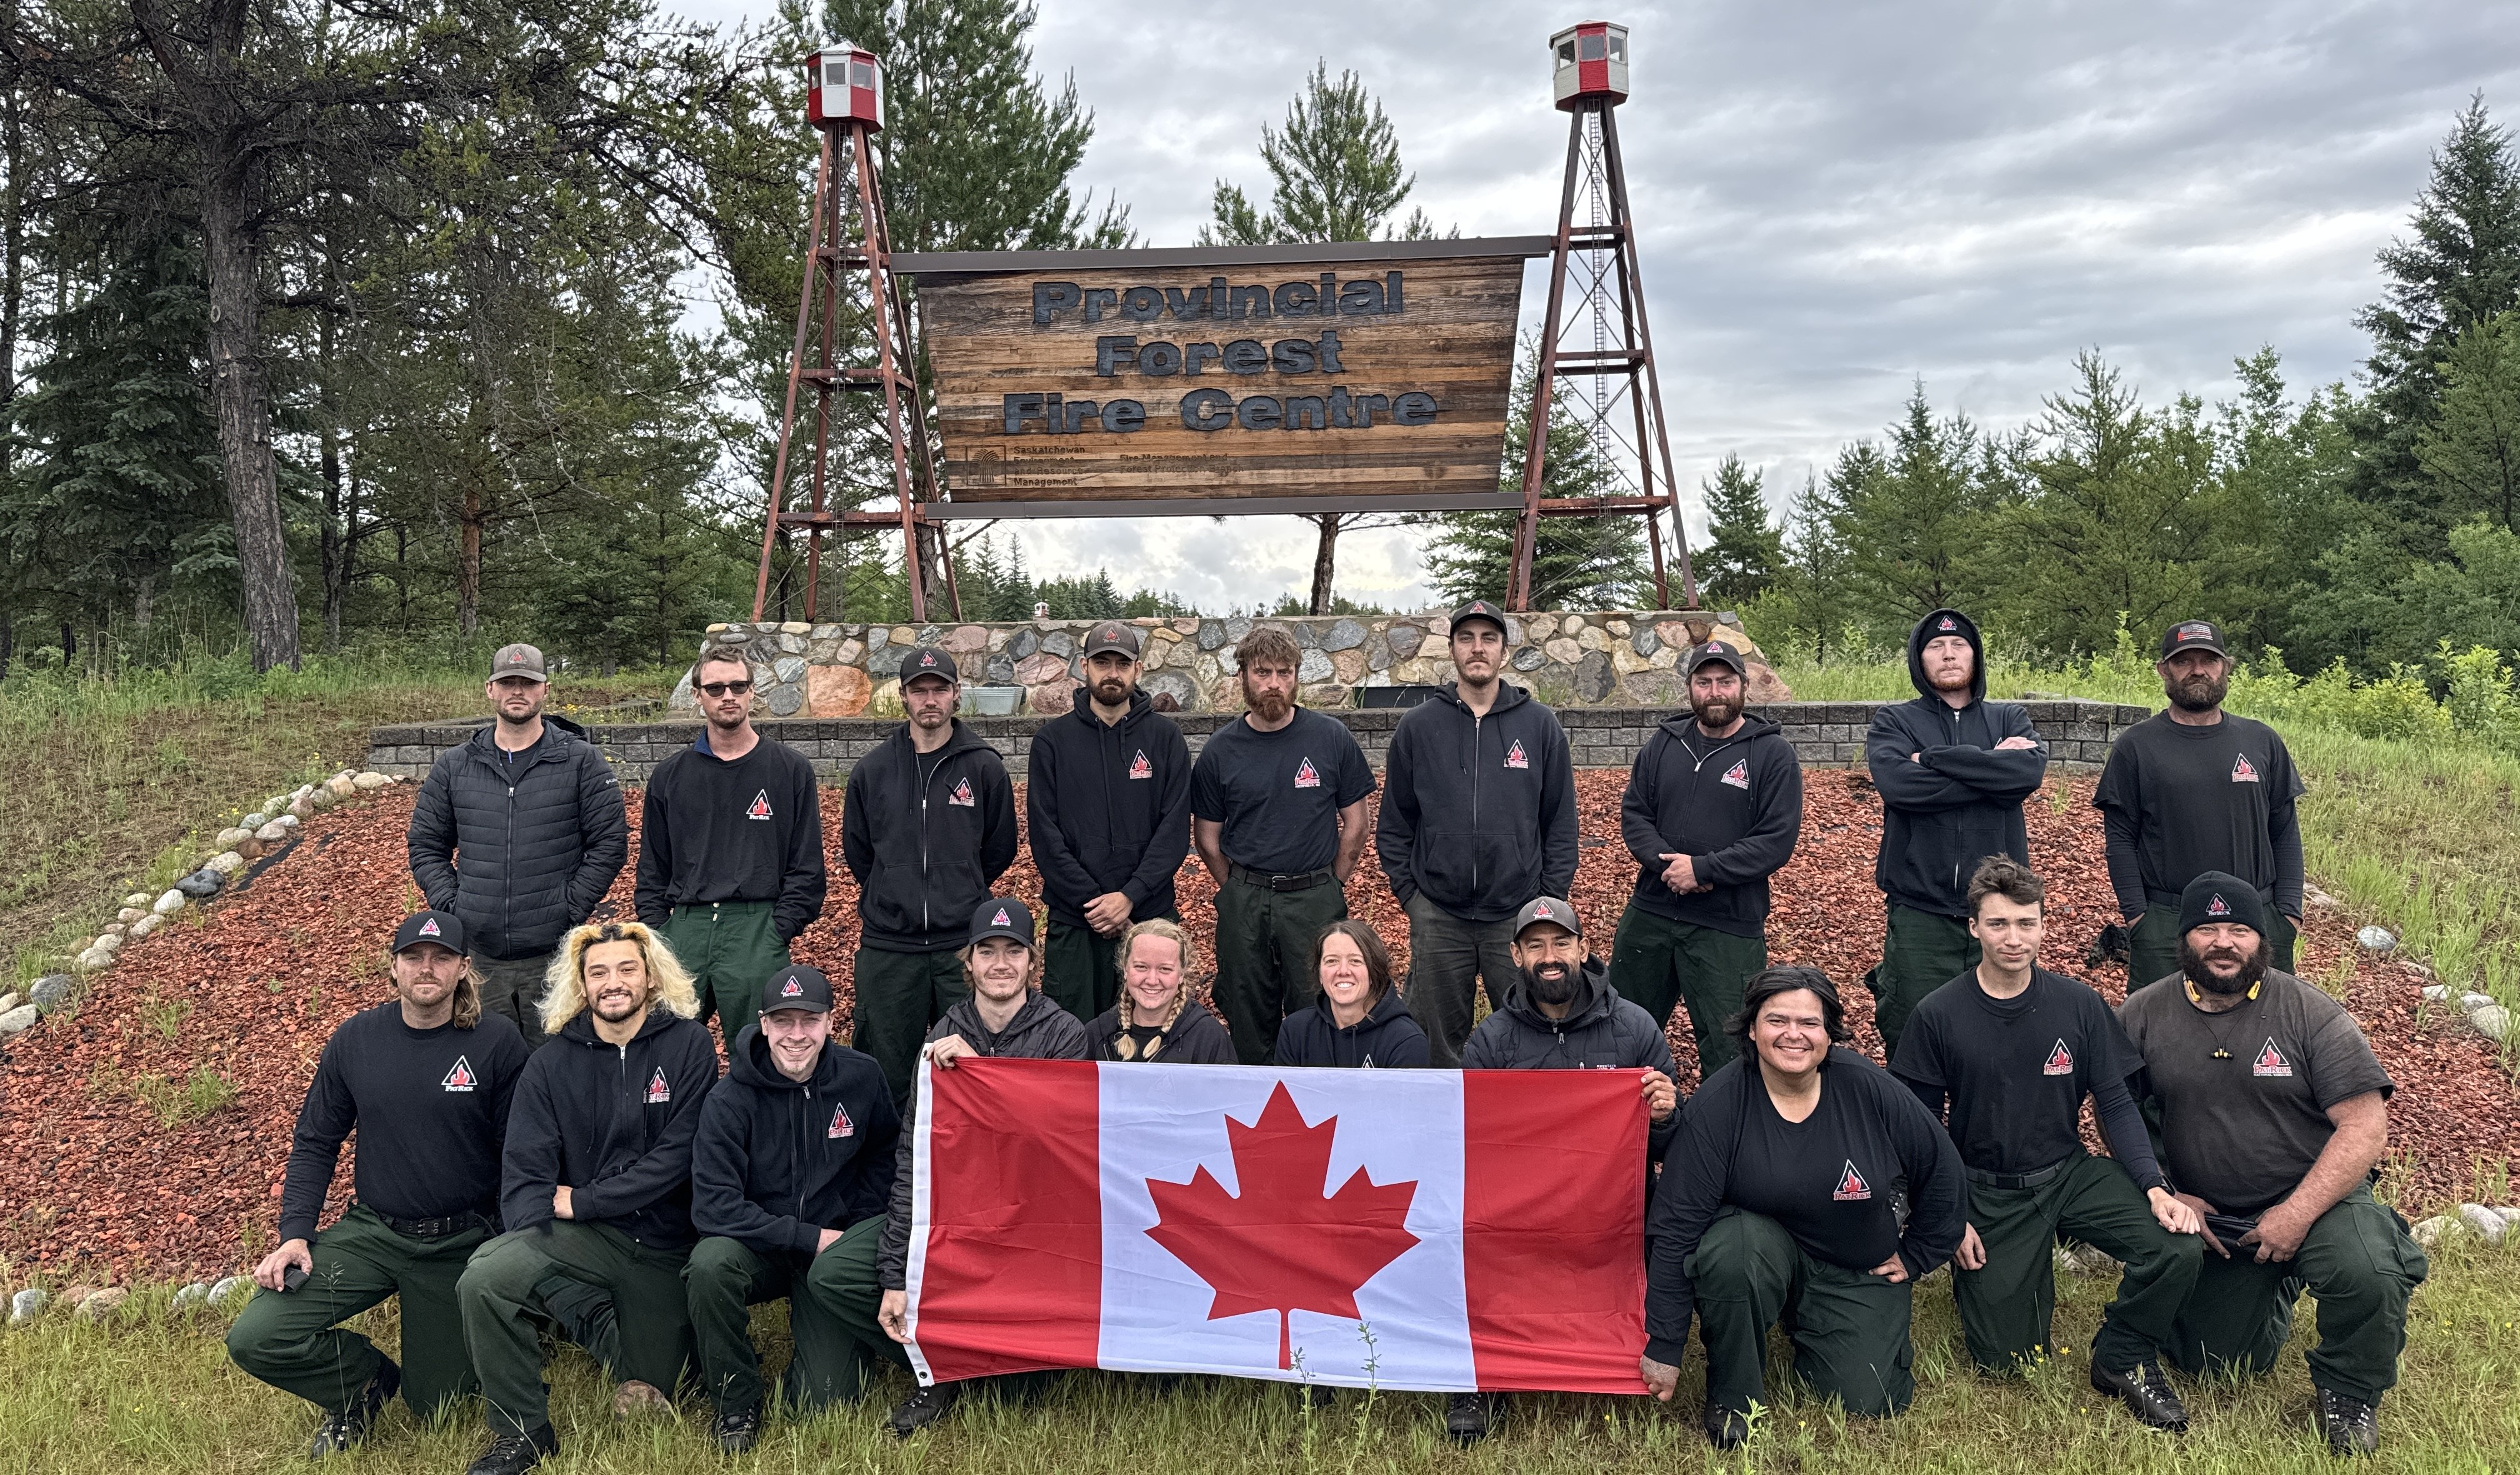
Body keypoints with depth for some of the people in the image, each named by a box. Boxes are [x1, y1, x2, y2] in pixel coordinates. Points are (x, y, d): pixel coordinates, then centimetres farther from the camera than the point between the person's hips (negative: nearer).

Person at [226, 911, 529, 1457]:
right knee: (254, 1340, -16)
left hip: (461, 1243, -2)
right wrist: (295, 1233, -6)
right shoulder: (355, 1039, -2)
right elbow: (314, 1143, 6)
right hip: (370, 1232, 3)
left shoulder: (498, 1042, -12)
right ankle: (367, 1382, 12)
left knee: (435, 1404, 7)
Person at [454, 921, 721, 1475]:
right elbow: (525, 1174, -6)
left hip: (664, 1248, -1)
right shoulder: (550, 1065, 1)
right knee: (486, 1276, -28)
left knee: (642, 1402, -1)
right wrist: (534, 1254, -21)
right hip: (581, 1240, 1)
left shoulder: (689, 1046, -6)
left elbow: (678, 1157, -11)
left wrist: (581, 1200, -12)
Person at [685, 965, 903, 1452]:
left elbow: (885, 1154, 10)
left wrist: (854, 1231, -3)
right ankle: (737, 1401, -10)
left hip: (837, 1239, 0)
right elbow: (714, 1208, -20)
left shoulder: (862, 1078, -7)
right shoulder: (729, 1100, -15)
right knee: (709, 1264, -34)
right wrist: (809, 1238, -22)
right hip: (759, 1247, 1)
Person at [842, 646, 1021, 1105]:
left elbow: (1002, 847, 11)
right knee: (883, 1073, 6)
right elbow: (855, 849, 17)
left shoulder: (985, 766, 2)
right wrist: (890, 899, 13)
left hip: (964, 943, -1)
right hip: (887, 946, 1)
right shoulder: (873, 769, 7)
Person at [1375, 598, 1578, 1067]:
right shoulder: (1417, 726, 4)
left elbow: (1561, 820, 5)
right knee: (1439, 1043, 9)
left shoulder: (1540, 724, 4)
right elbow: (1394, 823, 7)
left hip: (1520, 916, 0)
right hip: (1437, 918, 0)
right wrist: (1409, 892, -1)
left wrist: (1552, 897, -1)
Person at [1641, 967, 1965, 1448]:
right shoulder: (1717, 1104, -19)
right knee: (1730, 1249, -35)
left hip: (1860, 1273, 2)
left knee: (1868, 1404, -9)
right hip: (1764, 1251, -2)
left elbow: (1940, 1168, 3)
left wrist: (1916, 1256, 8)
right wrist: (1664, 1348, -18)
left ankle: (1808, 1332, 26)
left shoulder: (1870, 1089, -14)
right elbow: (1677, 1224, -18)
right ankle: (1734, 1400, -10)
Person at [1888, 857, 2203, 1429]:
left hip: (2070, 1173, 2)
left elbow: (2116, 1103, -1)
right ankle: (1975, 1271, 28)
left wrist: (2155, 1187, -16)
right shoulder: (1938, 1016, -11)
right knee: (2004, 1358, -5)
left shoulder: (2079, 1004, -6)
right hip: (1988, 1193, -2)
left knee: (2179, 1248, -25)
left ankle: (2123, 1359, 3)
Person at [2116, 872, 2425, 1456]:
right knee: (2211, 1363, 0)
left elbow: (2366, 1128, -13)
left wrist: (2297, 1215, -20)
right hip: (2210, 1219, 3)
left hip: (2316, 1196, -2)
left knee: (2369, 1272, -33)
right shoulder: (2141, 1015, -3)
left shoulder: (2311, 1014, -10)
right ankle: (2274, 1291, 35)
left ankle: (2348, 1393, -1)